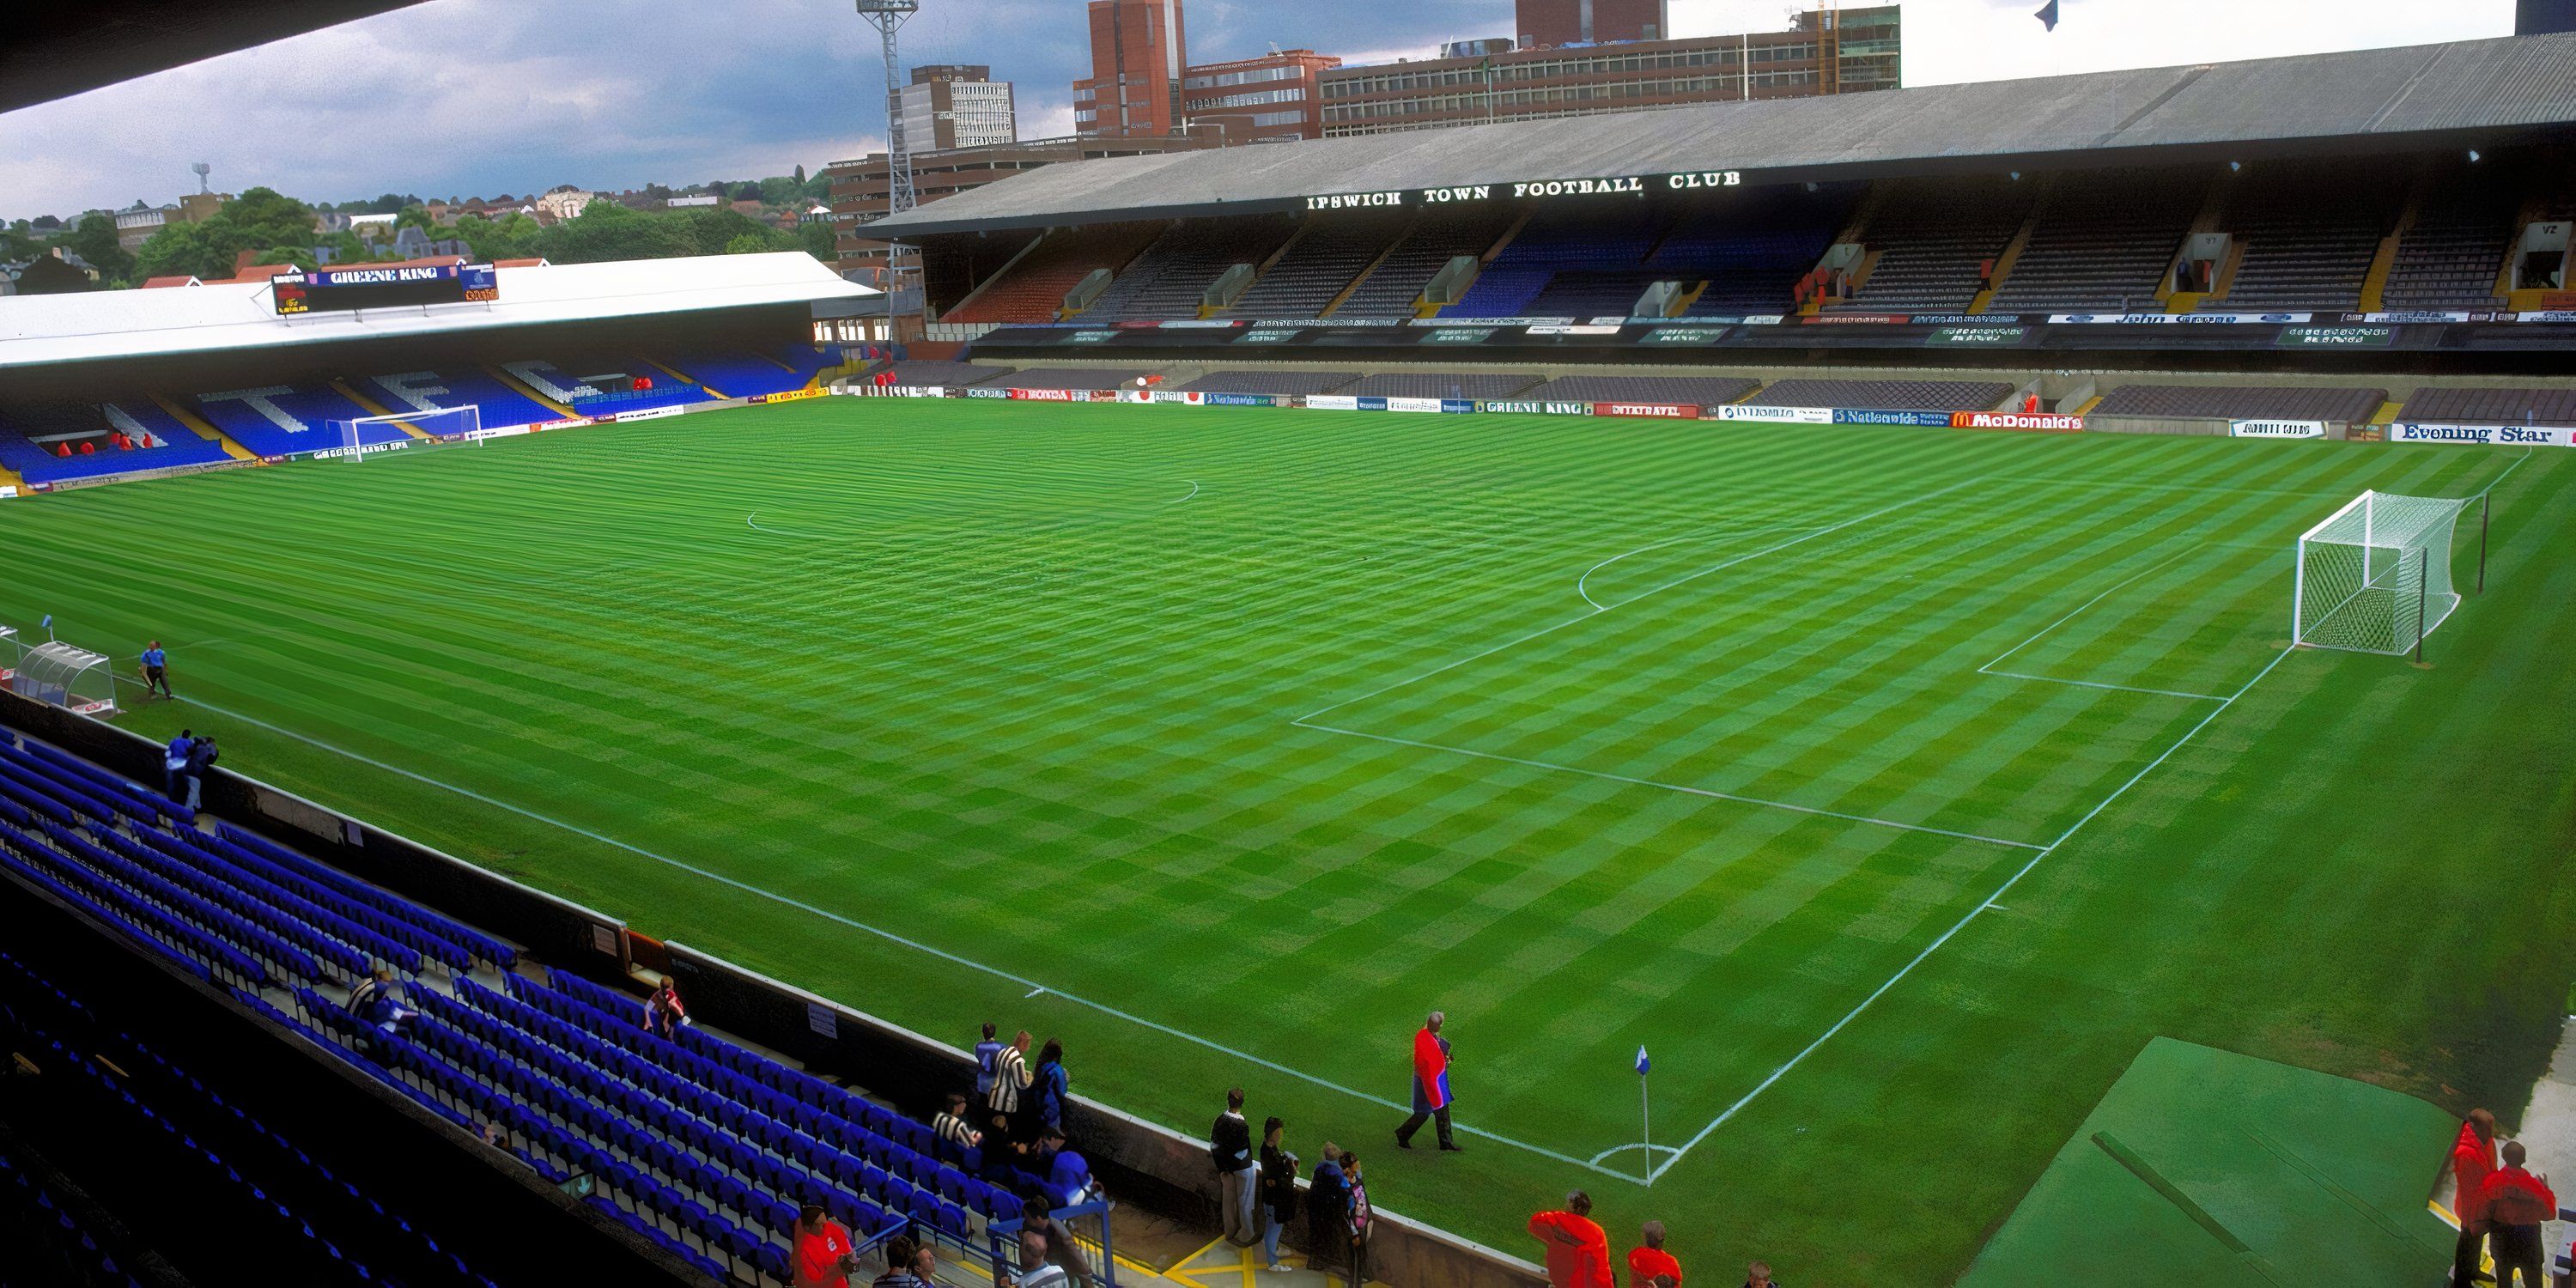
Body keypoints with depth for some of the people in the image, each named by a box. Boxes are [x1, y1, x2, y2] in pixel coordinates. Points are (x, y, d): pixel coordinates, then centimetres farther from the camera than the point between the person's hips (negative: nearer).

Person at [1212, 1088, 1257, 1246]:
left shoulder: (1220, 1120, -13)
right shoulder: (1242, 1126, -30)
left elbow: (1214, 1145, -3)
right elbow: (1243, 1152, -23)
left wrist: (1222, 1167, 7)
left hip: (1226, 1167, 5)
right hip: (1242, 1168, -5)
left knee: (1228, 1199, 21)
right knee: (1244, 1202, 13)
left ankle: (1230, 1232, 38)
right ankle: (1245, 1236, 28)